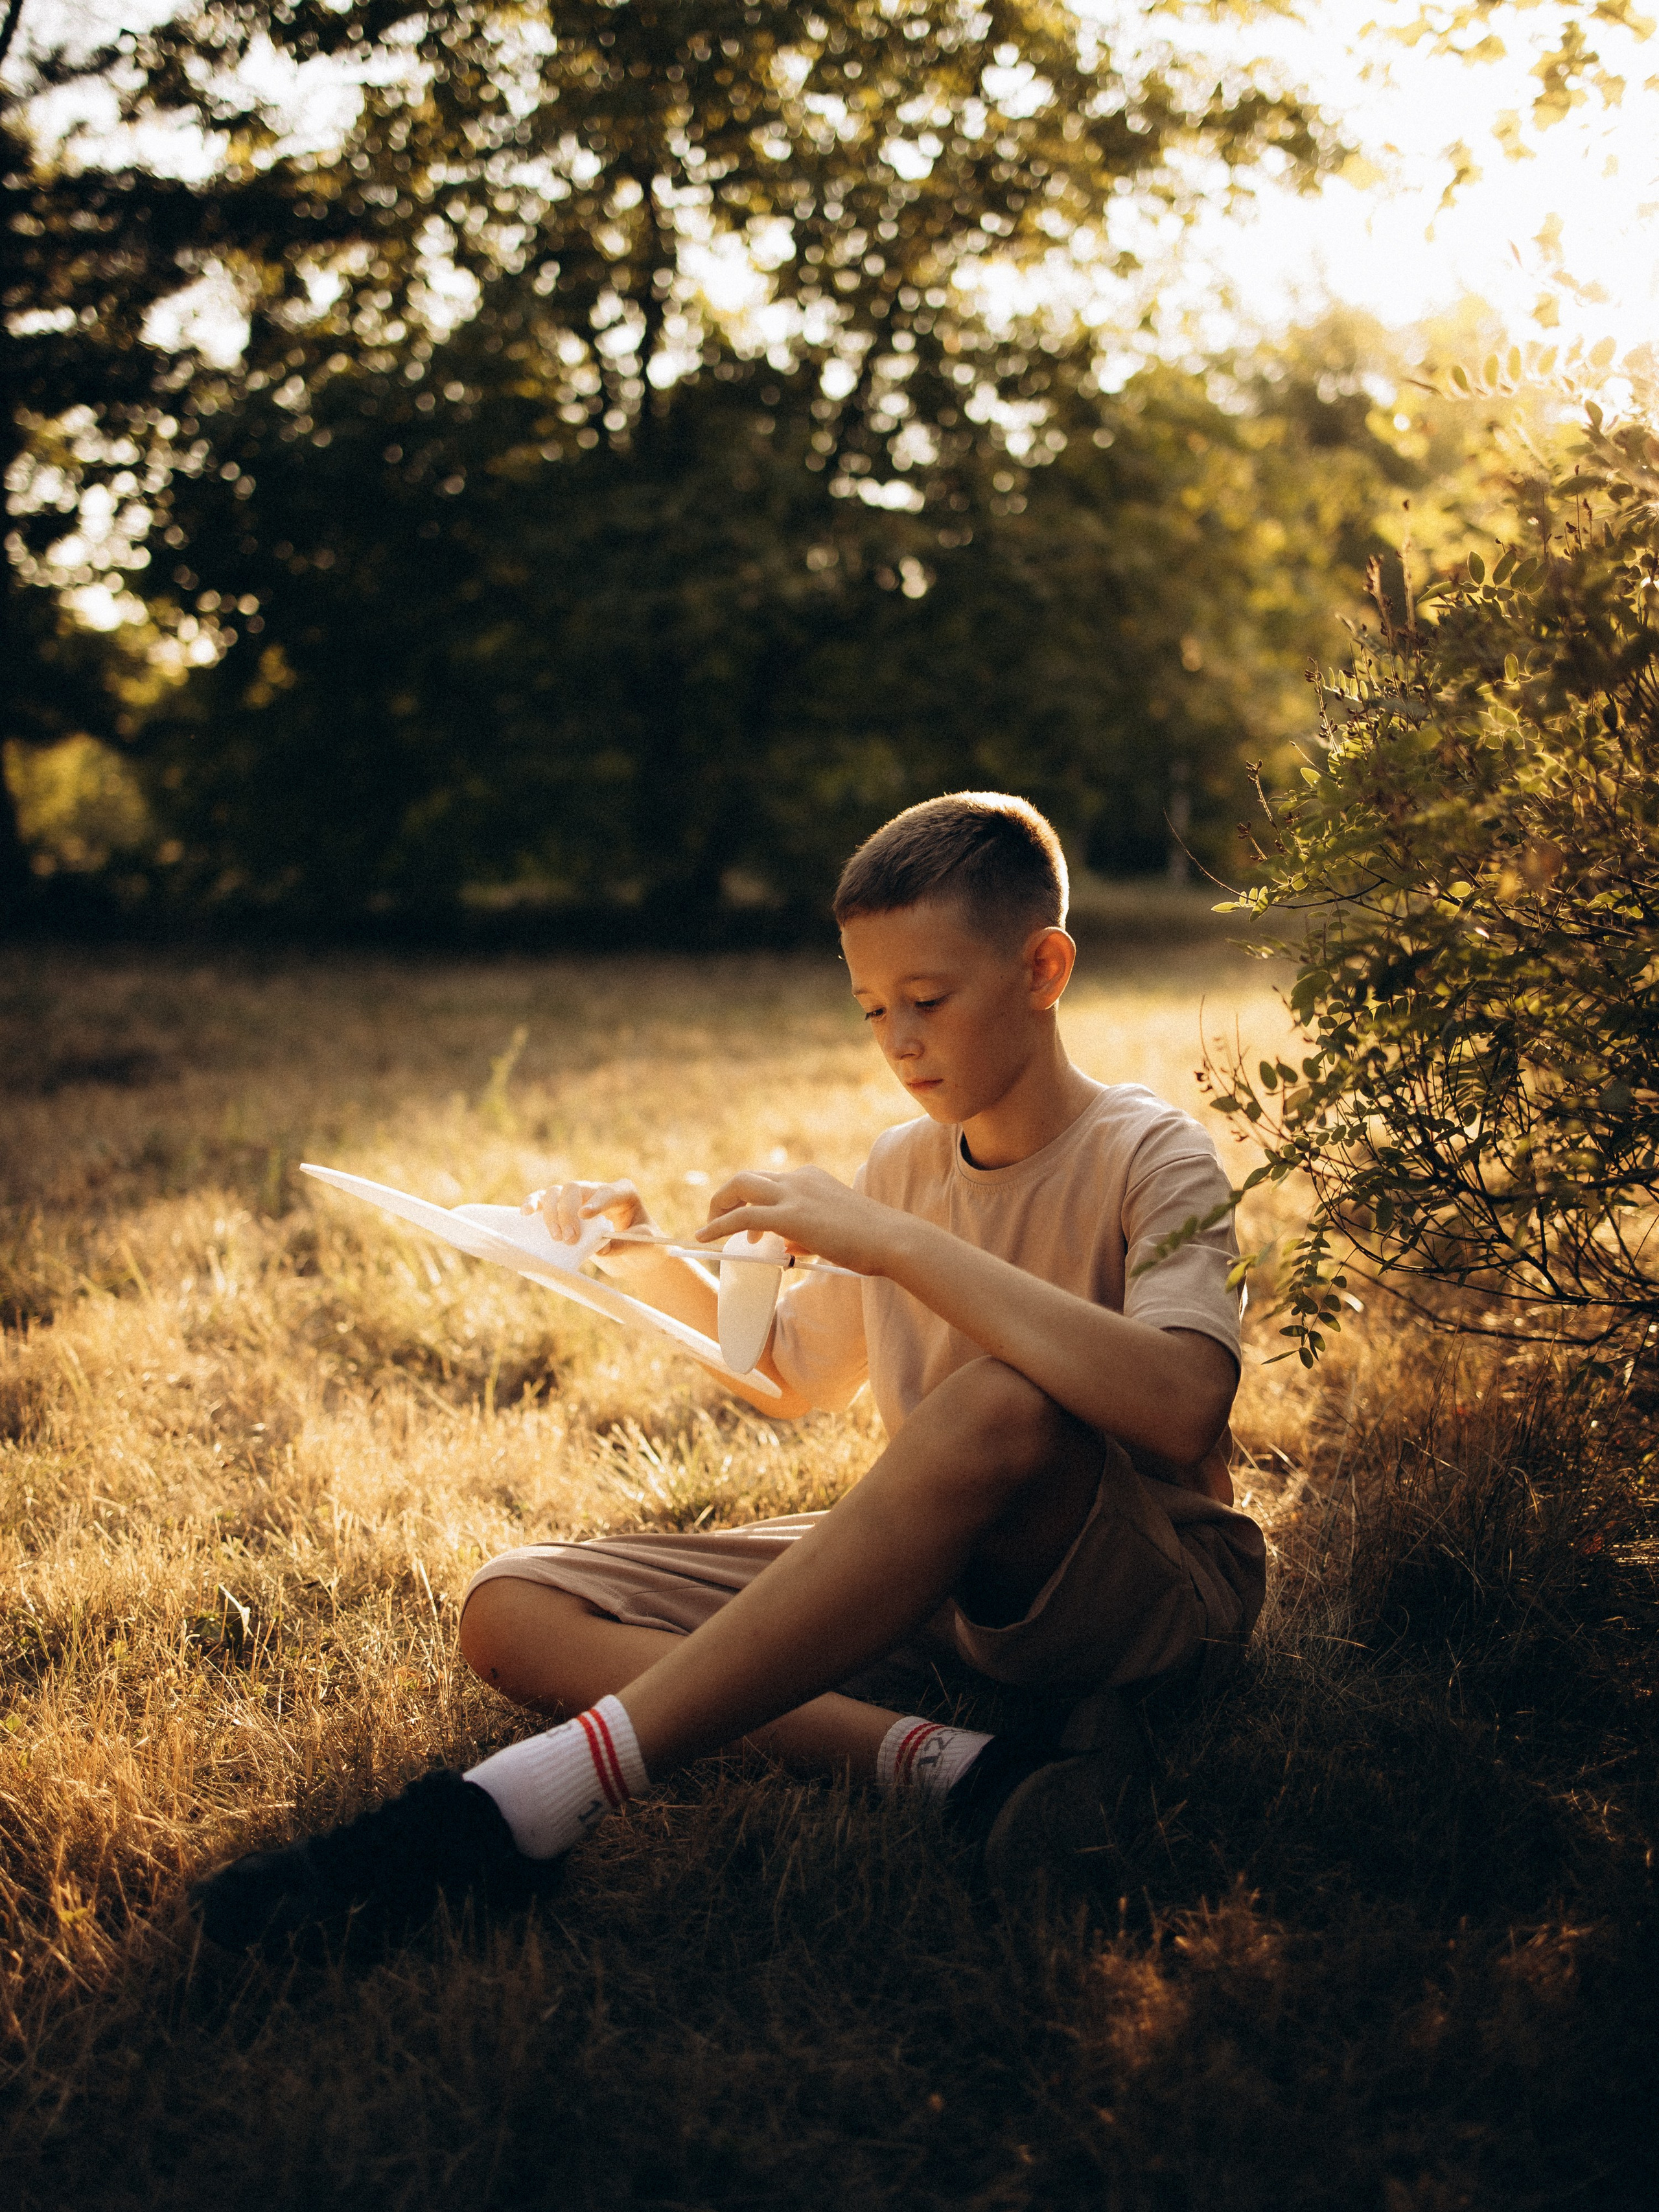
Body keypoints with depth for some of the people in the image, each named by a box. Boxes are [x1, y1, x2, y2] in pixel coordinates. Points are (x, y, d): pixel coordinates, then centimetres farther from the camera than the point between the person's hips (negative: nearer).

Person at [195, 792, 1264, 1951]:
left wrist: (893, 1241, -30)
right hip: (935, 1577, 7)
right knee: (512, 1609, -9)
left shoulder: (1153, 1158, -11)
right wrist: (646, 1259, 5)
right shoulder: (905, 1164, 8)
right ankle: (952, 1763, -29)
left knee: (1000, 1409, -41)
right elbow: (792, 1376, 24)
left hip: (1151, 1587, -6)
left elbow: (1179, 1409, -32)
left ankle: (537, 1797, -39)